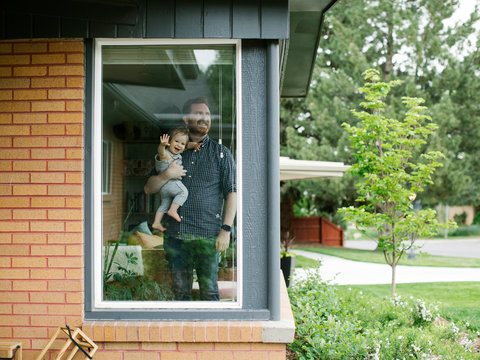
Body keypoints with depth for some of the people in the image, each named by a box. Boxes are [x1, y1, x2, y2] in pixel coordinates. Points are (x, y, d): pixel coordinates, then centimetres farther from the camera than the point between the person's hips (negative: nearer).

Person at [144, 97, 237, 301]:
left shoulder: (221, 153, 7)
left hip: (206, 235, -3)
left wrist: (226, 229, -8)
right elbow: (149, 188, 14)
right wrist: (166, 175, -8)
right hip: (175, 233, 3)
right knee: (180, 292, 9)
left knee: (209, 291, -2)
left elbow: (232, 193, 2)